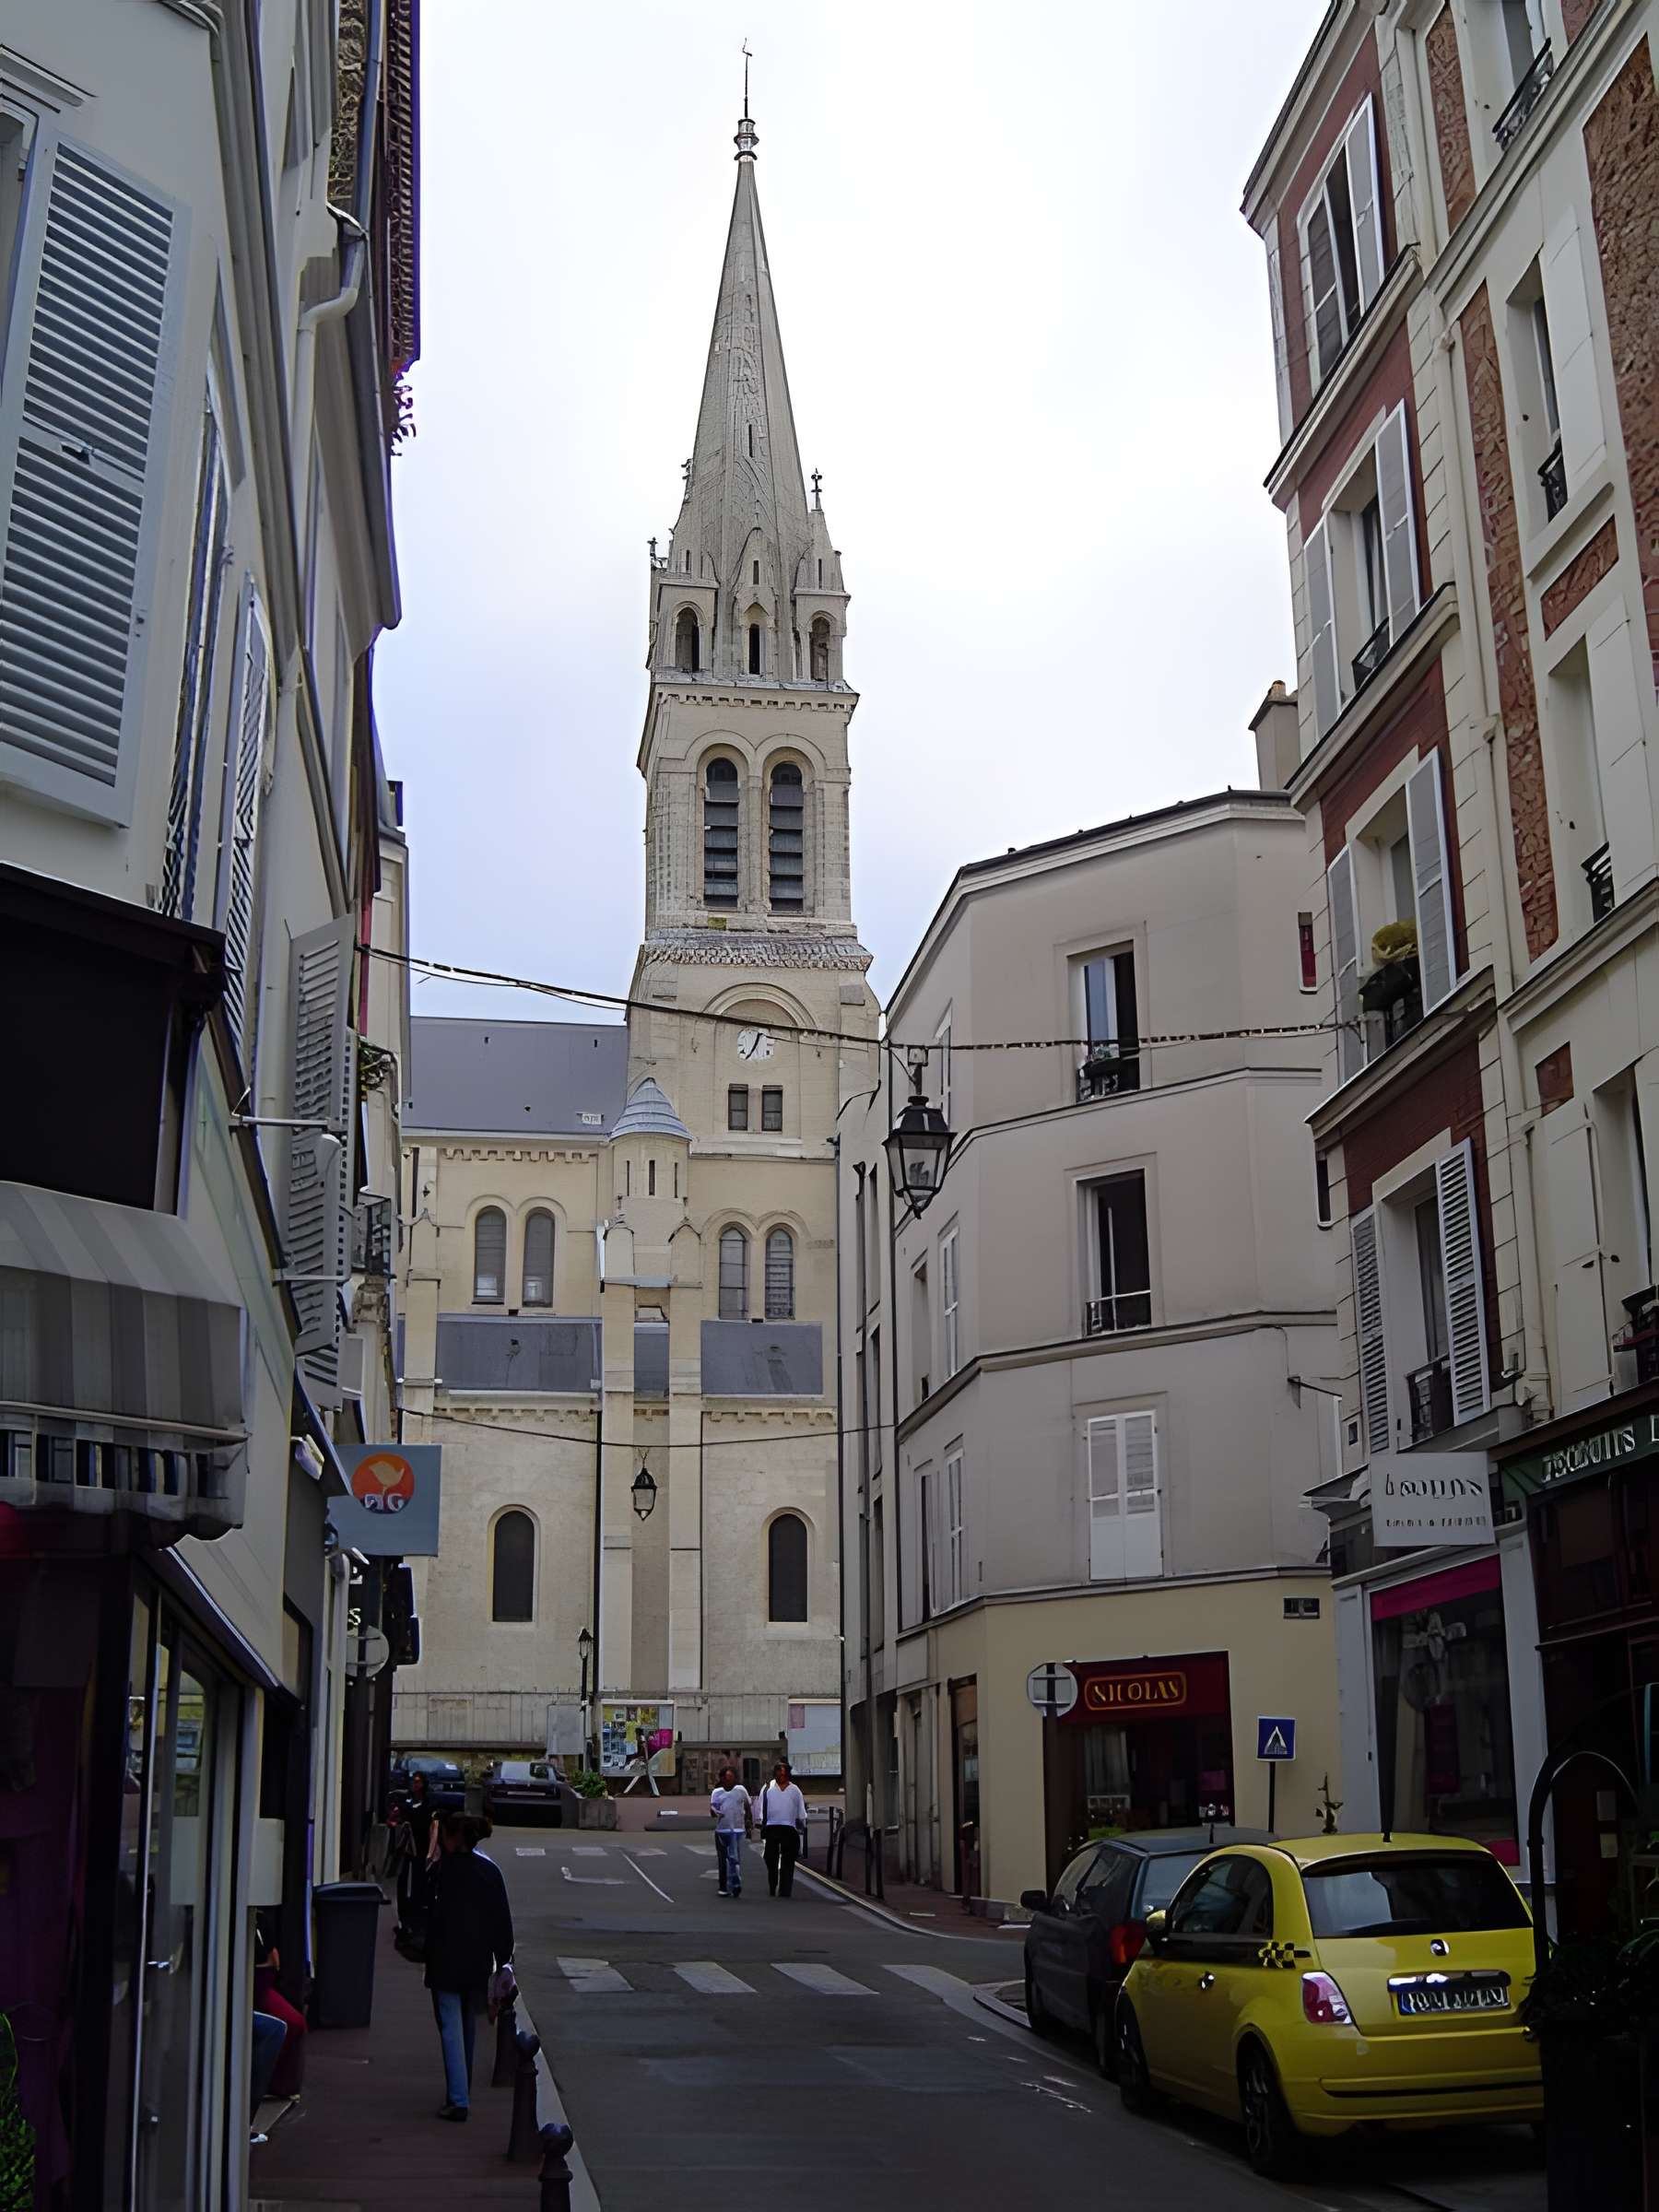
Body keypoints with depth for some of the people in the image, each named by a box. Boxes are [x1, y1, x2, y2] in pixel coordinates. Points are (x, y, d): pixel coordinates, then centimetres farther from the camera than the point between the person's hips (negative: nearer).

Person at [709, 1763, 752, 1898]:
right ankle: (723, 1887, 17)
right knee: (722, 1860, 9)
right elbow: (712, 1810, -1)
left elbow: (748, 1807, 13)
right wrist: (715, 1812, -25)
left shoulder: (741, 1790, 4)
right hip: (721, 1830, 2)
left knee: (734, 1858, -14)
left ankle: (735, 1885, -15)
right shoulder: (716, 1793, 7)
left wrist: (750, 1825, 12)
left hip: (737, 1830, -2)